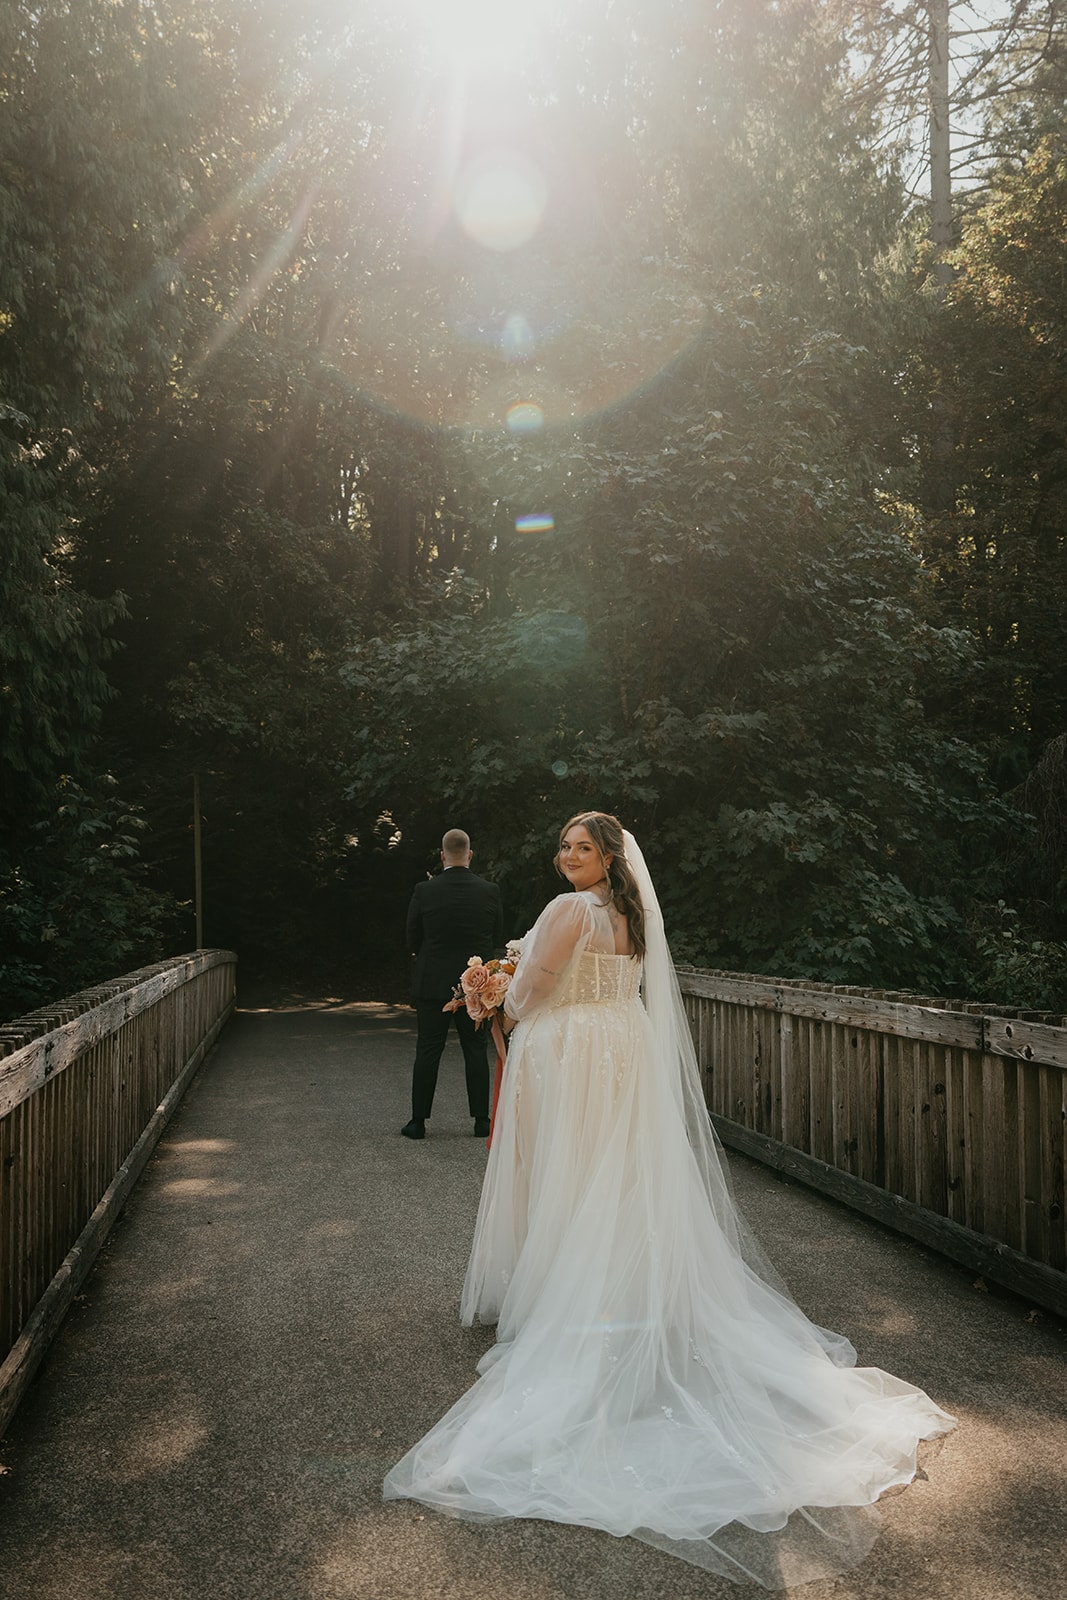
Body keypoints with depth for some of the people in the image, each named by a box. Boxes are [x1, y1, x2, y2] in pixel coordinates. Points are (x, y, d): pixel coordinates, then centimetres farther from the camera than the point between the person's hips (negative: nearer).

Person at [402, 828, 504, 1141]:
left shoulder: (425, 891, -9)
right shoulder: (490, 891, -4)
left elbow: (412, 939, 0)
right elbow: (497, 938, 6)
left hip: (433, 983, -1)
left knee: (428, 1051, 7)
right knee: (476, 1050, 10)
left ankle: (418, 1120, 12)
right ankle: (481, 1119, 12)